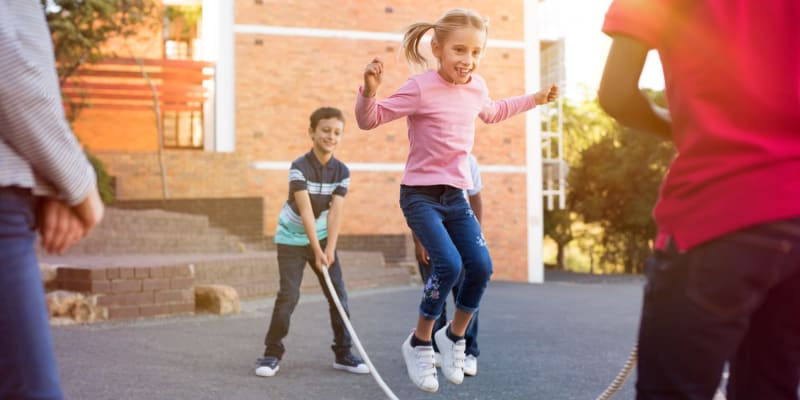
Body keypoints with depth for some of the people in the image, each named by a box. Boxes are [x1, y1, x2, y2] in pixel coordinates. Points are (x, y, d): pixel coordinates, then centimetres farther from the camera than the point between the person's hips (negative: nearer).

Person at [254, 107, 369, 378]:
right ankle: (272, 353, 3)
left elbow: (336, 212, -14)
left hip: (322, 238, 4)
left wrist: (329, 249, -24)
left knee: (339, 294, 1)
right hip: (292, 239, -4)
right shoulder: (299, 167, -19)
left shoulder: (342, 171, -6)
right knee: (288, 295, -11)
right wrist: (317, 251, -29)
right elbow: (305, 210, -25)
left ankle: (343, 353, 12)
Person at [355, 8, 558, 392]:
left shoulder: (476, 86, 4)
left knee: (481, 267, -4)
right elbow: (369, 120, -14)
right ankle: (419, 343, 1)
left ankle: (454, 336, 20)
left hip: (456, 195, 6)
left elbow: (492, 112, 28)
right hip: (420, 194, -6)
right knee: (449, 265, -21)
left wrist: (535, 98, 29)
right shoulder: (421, 88, -16)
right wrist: (369, 91, -34)